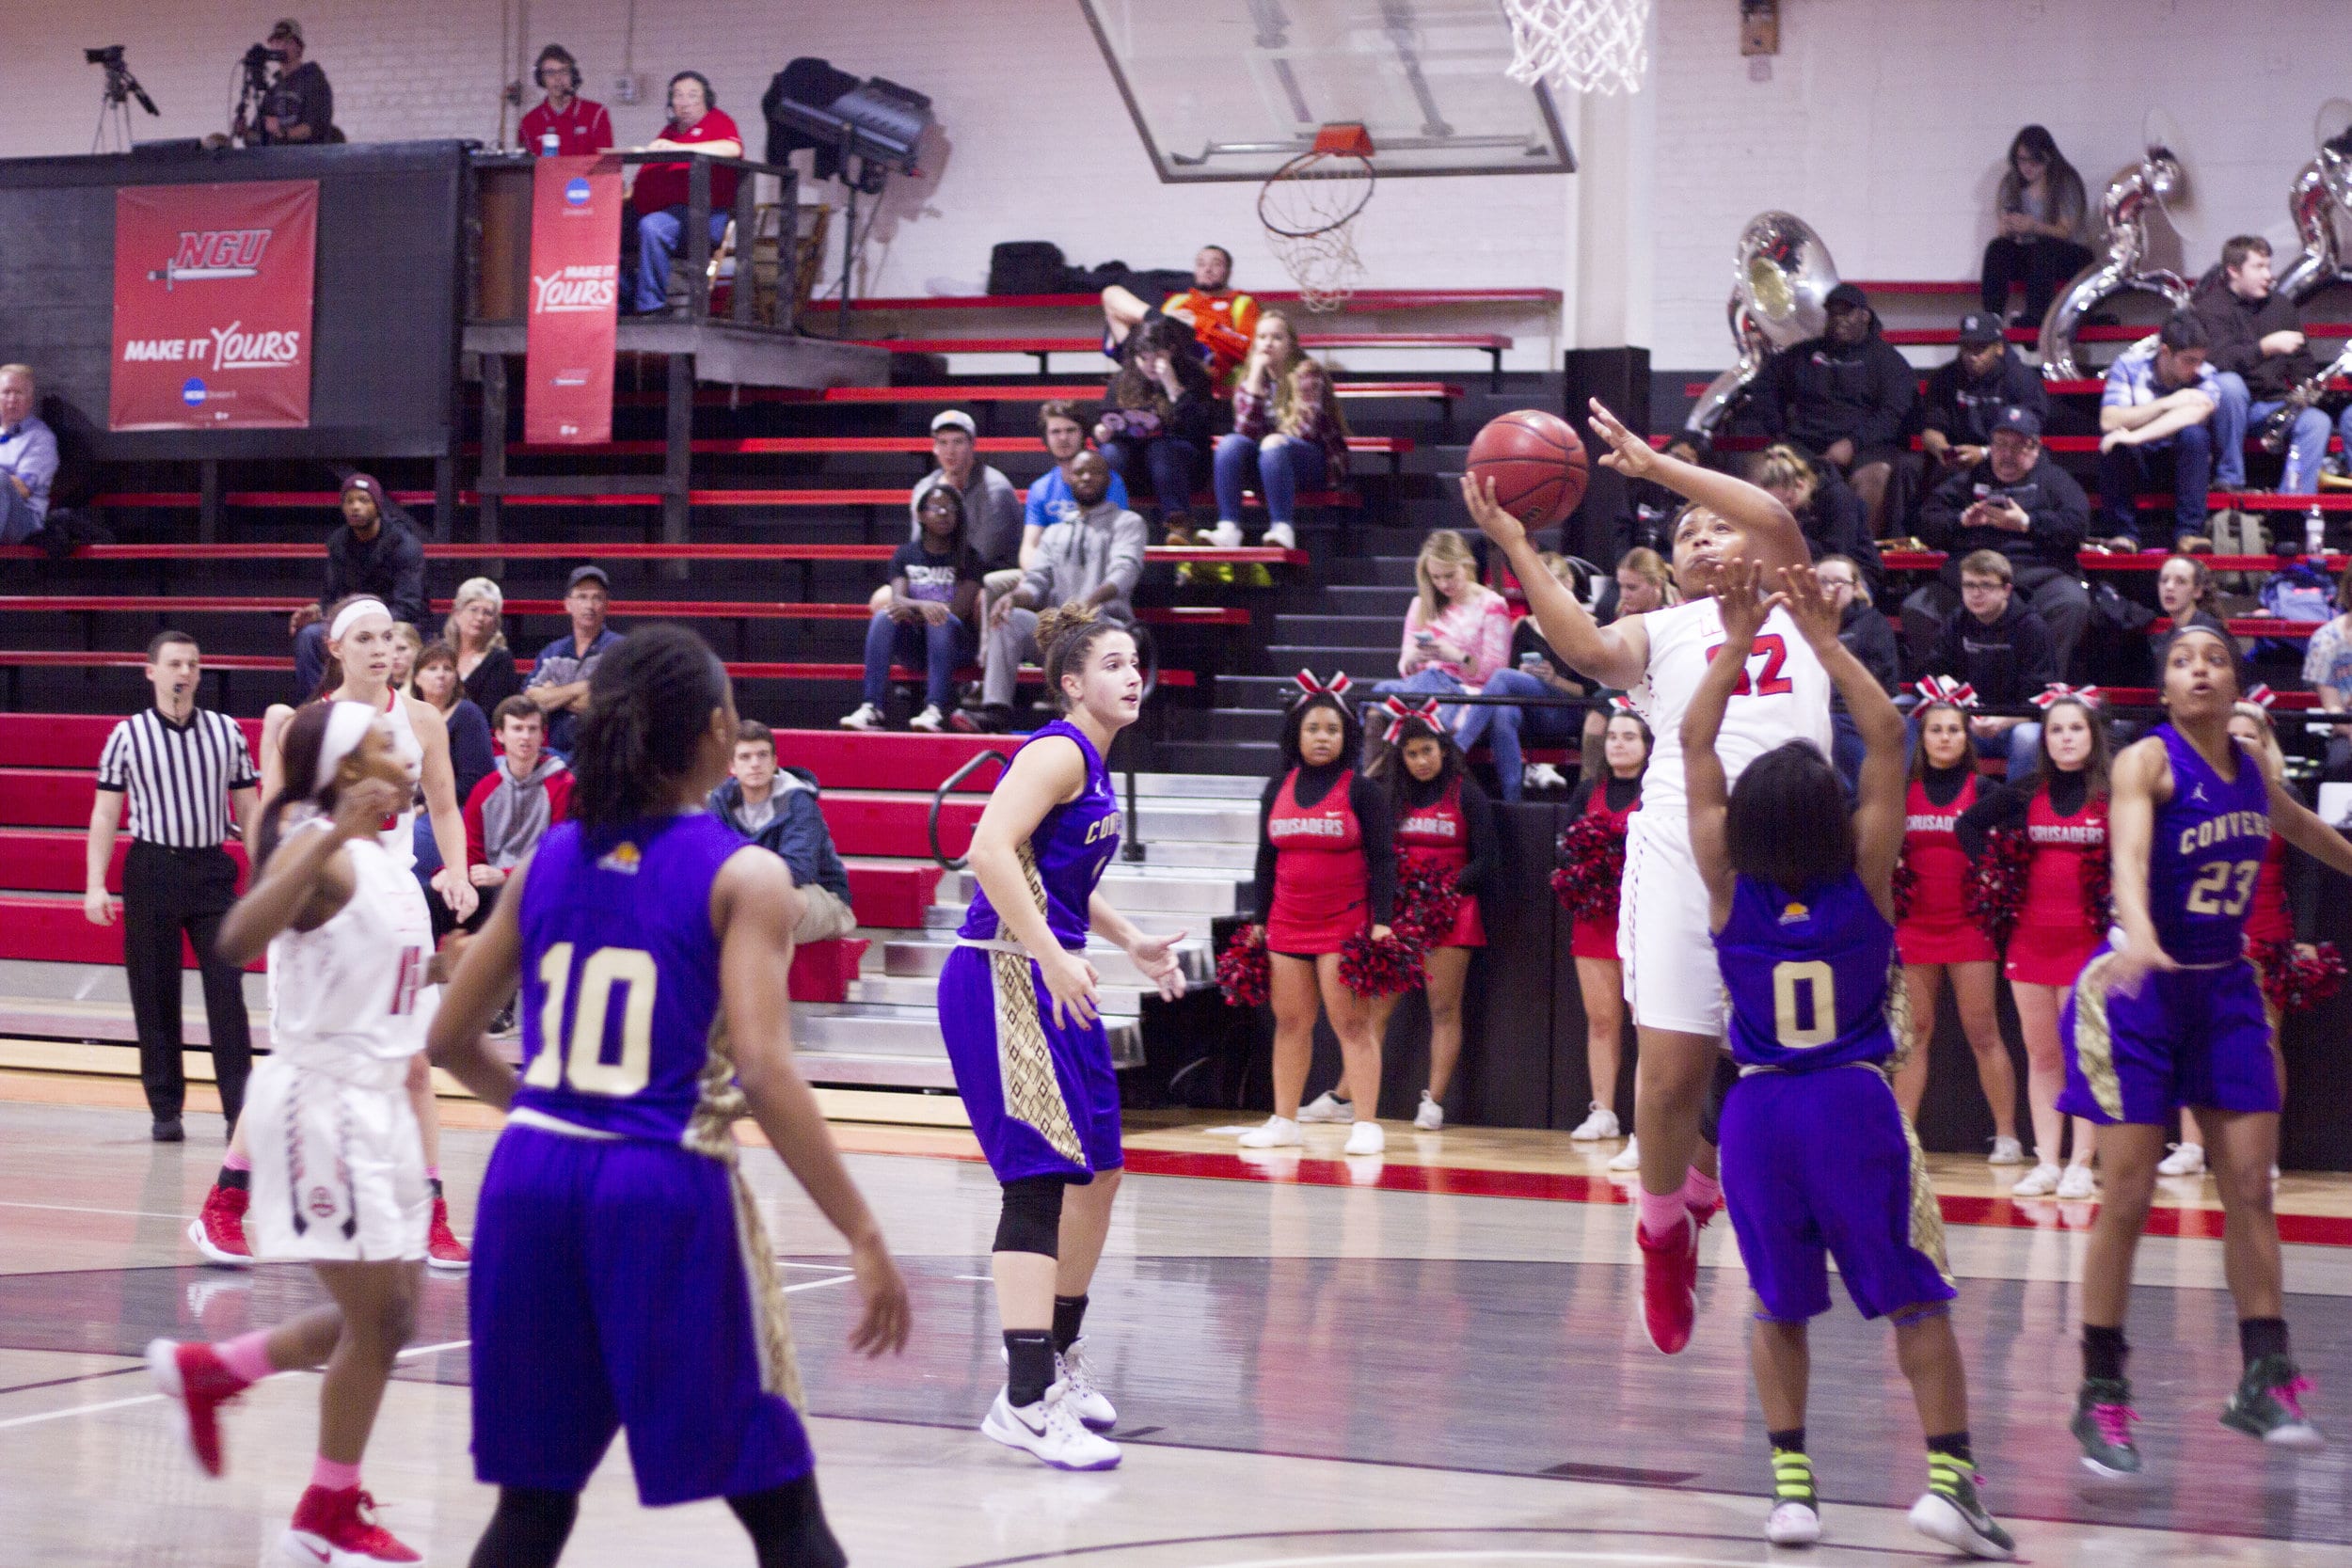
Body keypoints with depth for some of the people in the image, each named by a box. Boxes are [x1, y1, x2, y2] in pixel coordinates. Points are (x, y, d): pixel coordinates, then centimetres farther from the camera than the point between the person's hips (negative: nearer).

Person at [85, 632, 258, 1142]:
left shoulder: (227, 731, 7)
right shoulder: (128, 735, 2)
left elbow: (247, 809, 12)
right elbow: (105, 814, 3)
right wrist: (95, 884, -4)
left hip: (212, 870, 1)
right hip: (151, 869, -1)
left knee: (226, 988, -6)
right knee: (155, 995, 2)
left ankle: (239, 1107, -4)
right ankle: (165, 1110, 10)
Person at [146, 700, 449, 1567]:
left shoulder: (386, 861, 13)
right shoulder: (319, 848, -14)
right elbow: (239, 940, -33)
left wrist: (444, 967, 13)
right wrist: (331, 833, -38)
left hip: (377, 1101, 9)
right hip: (322, 1098, -9)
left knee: (387, 1317, 13)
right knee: (377, 1318, -4)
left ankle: (206, 1371, 28)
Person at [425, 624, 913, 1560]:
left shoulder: (548, 860, 10)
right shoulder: (743, 876, -5)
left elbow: (450, 1040, 16)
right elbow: (762, 1071, -16)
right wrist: (863, 1237, -14)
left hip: (533, 1177, 5)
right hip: (667, 1188, -5)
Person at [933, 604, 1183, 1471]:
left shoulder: (1093, 764, 16)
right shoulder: (1057, 751, -12)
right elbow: (991, 851, -25)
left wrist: (1129, 941, 24)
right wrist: (1053, 956, -27)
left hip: (1053, 985, 10)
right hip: (1002, 981, -10)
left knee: (1096, 1171, 18)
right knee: (1041, 1179, -15)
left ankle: (1061, 1359, 34)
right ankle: (1026, 1400, -17)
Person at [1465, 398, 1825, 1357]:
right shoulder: (1656, 633, 19)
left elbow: (1779, 523, -3)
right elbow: (1588, 648, -4)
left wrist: (1655, 465, -5)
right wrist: (1517, 548, -11)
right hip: (1681, 850, 0)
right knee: (1671, 1070, -6)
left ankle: (1708, 1188, 24)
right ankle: (1662, 1228, 18)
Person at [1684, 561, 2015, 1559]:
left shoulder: (1729, 880, -4)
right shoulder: (1864, 873, -8)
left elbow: (1695, 744, 3)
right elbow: (1887, 738, -2)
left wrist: (1739, 642, 2)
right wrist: (1825, 640, -3)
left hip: (1759, 1107, 2)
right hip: (1855, 1102, -2)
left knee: (1779, 1303, 14)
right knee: (1915, 1297, 6)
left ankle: (1791, 1480, 6)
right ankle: (1949, 1476, -3)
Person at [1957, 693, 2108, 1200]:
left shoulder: (2115, 795, -2)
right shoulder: (2025, 792, 8)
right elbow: (1968, 824, 18)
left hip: (2088, 937, -3)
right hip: (2029, 935, 3)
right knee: (2041, 1055, 5)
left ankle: (2081, 1164, 0)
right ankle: (2046, 1163, 8)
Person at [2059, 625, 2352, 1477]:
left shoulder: (2253, 769, 5)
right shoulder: (2147, 760, -14)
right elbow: (2129, 852, -33)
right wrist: (2139, 933, -51)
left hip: (2226, 990, 6)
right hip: (2140, 991, -5)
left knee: (2251, 1189, 2)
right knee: (2127, 1200, -5)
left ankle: (2265, 1382, 9)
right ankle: (2100, 1396, 5)